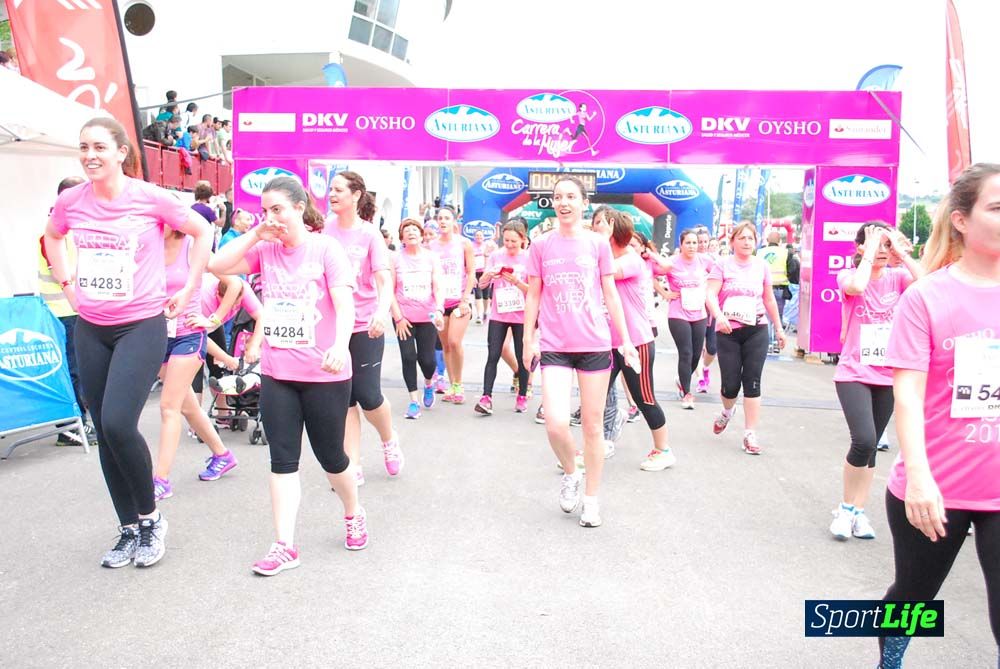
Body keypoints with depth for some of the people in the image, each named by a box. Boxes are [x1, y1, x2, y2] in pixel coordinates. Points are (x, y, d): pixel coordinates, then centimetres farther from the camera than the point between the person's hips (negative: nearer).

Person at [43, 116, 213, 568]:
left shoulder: (149, 198, -10)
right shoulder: (70, 201, 2)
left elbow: (202, 232, 1)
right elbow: (52, 236, 24)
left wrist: (188, 289, -1)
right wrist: (66, 283, 13)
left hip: (141, 326, -5)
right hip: (90, 330, 5)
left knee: (118, 424, -18)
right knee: (104, 432, 7)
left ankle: (150, 518, 6)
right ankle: (129, 529, 22)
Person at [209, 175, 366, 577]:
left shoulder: (326, 248, -8)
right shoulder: (265, 251, 6)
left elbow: (345, 305, -16)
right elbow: (217, 266, -4)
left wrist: (340, 346, -32)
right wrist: (255, 234, -5)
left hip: (324, 374, -4)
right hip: (277, 373, 4)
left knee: (331, 456, 10)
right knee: (283, 460, 4)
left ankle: (354, 515, 37)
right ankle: (284, 546, 12)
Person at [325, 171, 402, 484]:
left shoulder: (370, 234, -6)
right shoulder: (327, 229, 4)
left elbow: (385, 280, -14)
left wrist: (382, 311, -31)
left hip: (364, 326, -3)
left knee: (367, 395, -2)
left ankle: (389, 440, 29)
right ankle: (353, 466, 15)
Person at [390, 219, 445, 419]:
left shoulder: (431, 258, 2)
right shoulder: (396, 259, 0)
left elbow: (438, 288, -5)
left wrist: (439, 310, -21)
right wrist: (398, 317, -7)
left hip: (427, 317, 0)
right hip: (403, 317, 0)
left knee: (426, 358, 0)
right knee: (408, 357, -5)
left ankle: (429, 384, 34)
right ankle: (414, 401, 7)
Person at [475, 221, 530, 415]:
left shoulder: (529, 259, -3)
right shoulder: (495, 256, 3)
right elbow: (482, 284, 3)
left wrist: (517, 282, -21)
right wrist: (488, 275, -19)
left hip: (521, 316, -1)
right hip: (498, 315, 1)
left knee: (522, 357, 6)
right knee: (493, 356, -4)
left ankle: (522, 397, 20)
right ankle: (486, 397, -4)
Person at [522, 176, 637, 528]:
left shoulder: (598, 243, 4)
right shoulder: (541, 245, 4)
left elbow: (611, 294, 8)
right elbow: (533, 295, 8)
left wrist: (625, 339, 5)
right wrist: (528, 340, 3)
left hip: (595, 344, 1)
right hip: (554, 346, 0)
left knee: (592, 424, 7)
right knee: (556, 422, -15)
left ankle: (592, 499, 24)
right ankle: (570, 473, 17)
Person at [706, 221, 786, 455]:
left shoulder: (761, 265, 8)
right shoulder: (723, 265, -1)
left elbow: (769, 300, 16)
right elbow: (711, 295, -12)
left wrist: (779, 328, 19)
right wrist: (719, 316, -30)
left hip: (756, 331, 2)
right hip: (728, 332, -2)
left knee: (752, 382, -3)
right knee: (731, 384, -1)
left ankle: (750, 435, 3)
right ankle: (727, 411, 35)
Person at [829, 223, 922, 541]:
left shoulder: (898, 277, 2)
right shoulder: (848, 275, -4)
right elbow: (857, 287, -29)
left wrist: (901, 252, -13)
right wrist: (870, 248, -17)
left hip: (887, 376, 4)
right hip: (853, 374, -3)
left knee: (870, 447, 10)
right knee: (864, 440, -19)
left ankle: (857, 511, 23)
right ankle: (846, 508, 3)